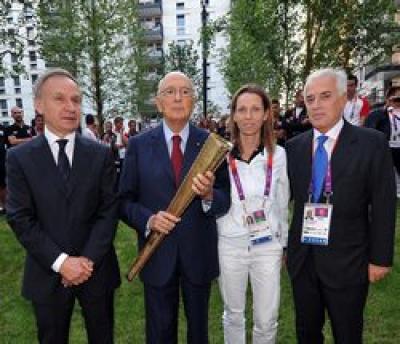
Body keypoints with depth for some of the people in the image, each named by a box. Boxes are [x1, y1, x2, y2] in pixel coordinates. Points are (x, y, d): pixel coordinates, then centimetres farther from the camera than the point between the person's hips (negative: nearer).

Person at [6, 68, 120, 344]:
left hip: (96, 269, 1)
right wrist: (61, 262, -16)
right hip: (48, 274, 0)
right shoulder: (20, 157, -5)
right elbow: (20, 219, -8)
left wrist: (88, 260, -14)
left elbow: (109, 210, -5)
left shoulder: (100, 154, -2)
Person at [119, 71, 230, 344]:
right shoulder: (139, 144, -4)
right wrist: (149, 219, -20)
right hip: (157, 254, 0)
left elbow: (225, 202, -4)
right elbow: (125, 200, -2)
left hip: (199, 253, 1)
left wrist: (209, 195, -25)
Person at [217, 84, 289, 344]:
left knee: (267, 320, 11)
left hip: (267, 246, 1)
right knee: (234, 315, 18)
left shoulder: (278, 154, -4)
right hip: (230, 245, 0)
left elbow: (282, 204, 8)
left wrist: (284, 244, 13)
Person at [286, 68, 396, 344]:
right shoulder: (294, 146, 1)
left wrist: (380, 258, -6)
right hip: (302, 258, 3)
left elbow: (383, 206, -7)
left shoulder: (372, 143, -8)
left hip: (346, 261, -3)